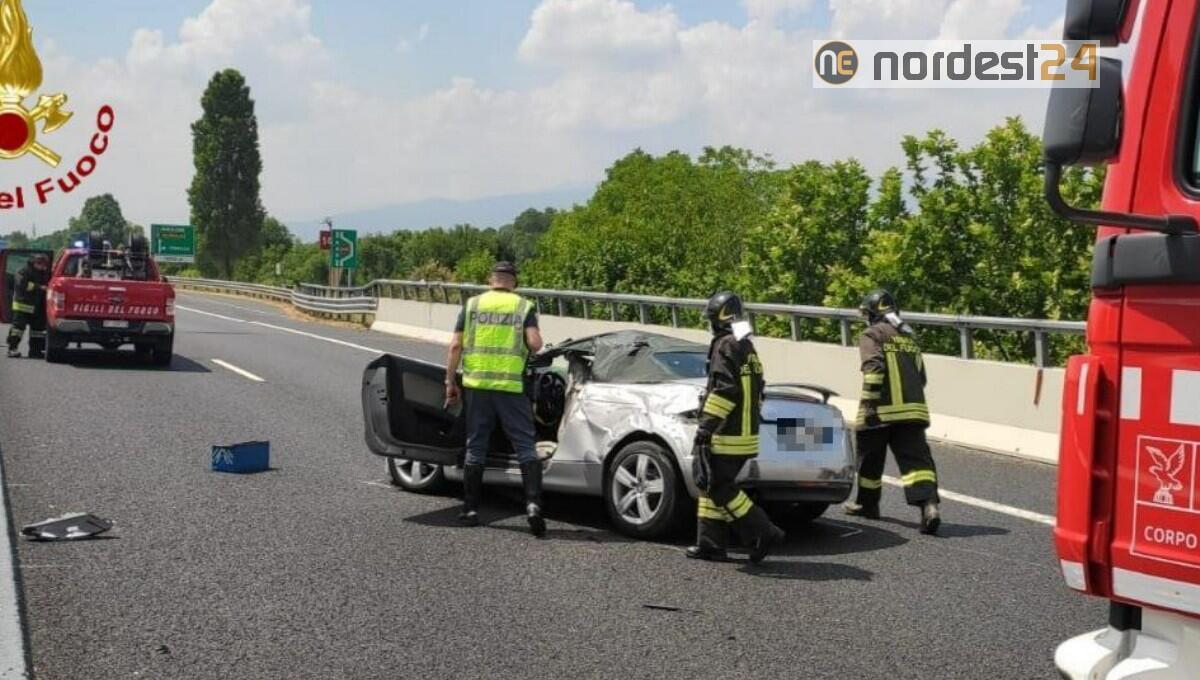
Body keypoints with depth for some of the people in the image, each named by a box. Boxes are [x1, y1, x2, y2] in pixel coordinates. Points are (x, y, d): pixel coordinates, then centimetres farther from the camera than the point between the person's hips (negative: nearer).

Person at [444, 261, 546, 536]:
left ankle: (471, 510, 15)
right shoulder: (524, 307, 3)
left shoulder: (472, 305, 8)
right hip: (512, 386, -2)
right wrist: (533, 344, 14)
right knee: (526, 446, 2)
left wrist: (450, 382, 8)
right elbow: (535, 344, -10)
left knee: (475, 447, 11)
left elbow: (455, 346, 2)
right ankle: (533, 503, -13)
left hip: (477, 385, 2)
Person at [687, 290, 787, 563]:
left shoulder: (725, 346, -13)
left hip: (725, 435, -10)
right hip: (746, 433, 10)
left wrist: (706, 426, -20)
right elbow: (756, 392, 23)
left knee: (721, 489, -7)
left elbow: (723, 390, -21)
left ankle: (764, 533, -9)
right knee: (710, 486, 14)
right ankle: (710, 544, 15)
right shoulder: (748, 347, 18)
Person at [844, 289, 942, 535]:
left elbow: (873, 368, -18)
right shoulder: (909, 337, 18)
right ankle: (929, 504, -22)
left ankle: (867, 503, 28)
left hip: (881, 411, -5)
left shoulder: (872, 335, -4)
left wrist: (869, 402, -18)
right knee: (916, 458, -3)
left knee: (871, 459, 14)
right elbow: (921, 376, 23)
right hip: (912, 409, 5)